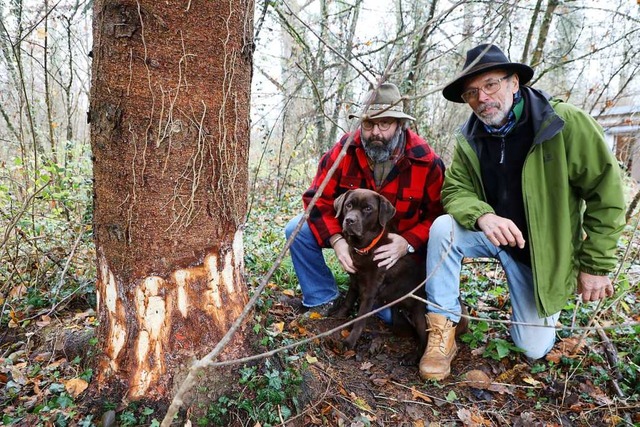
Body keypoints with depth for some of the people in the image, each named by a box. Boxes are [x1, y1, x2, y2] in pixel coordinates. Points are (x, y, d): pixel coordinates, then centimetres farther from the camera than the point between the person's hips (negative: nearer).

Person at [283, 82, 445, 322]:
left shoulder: (426, 162, -20)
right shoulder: (345, 149, -17)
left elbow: (437, 215, -13)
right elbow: (318, 198, -14)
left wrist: (408, 243, -31)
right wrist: (336, 240, -29)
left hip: (397, 245, -1)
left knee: (392, 314, -12)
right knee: (298, 230, -19)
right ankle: (322, 299, 1)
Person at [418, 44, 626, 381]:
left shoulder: (568, 124, -19)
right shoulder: (469, 139, -7)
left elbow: (607, 194, -15)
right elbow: (456, 190, -10)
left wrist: (595, 265, -12)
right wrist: (482, 216, -34)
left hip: (542, 251, -2)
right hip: (491, 235, 2)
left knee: (533, 349, -1)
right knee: (443, 228, -29)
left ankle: (533, 308, 35)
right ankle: (442, 332, -15)